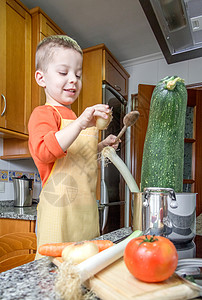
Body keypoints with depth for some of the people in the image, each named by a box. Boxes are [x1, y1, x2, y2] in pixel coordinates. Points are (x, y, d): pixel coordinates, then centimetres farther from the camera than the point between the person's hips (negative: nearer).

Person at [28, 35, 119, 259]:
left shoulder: (73, 119, 21)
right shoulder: (43, 113, -6)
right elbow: (44, 151, -25)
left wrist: (101, 147, 16)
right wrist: (80, 124, -32)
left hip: (86, 211, 8)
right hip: (59, 212, -8)